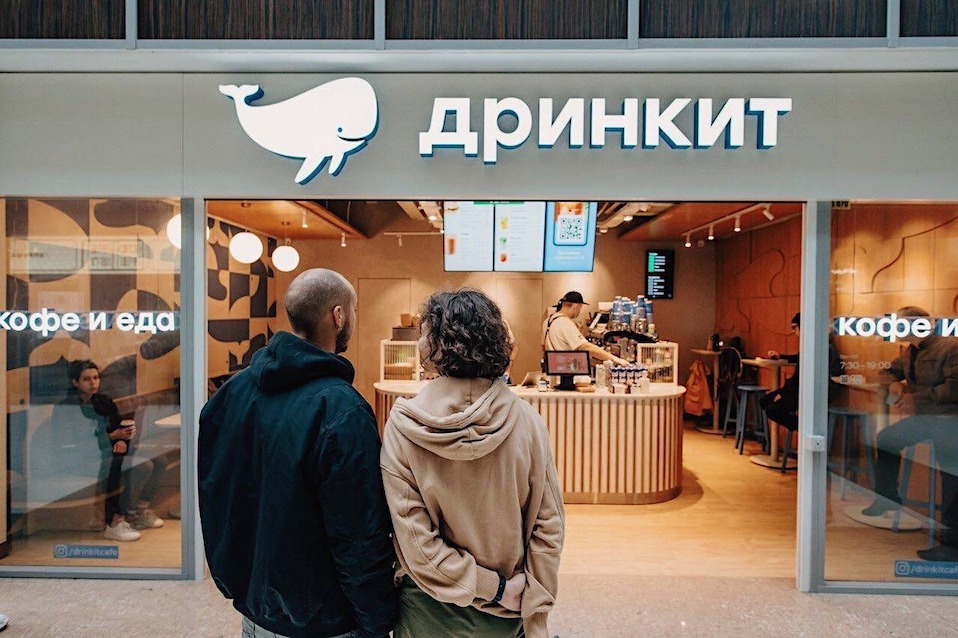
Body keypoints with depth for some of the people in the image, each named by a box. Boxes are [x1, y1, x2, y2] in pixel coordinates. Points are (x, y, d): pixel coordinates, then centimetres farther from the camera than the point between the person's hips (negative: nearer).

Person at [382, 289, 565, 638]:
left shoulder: (403, 427, -20)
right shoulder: (527, 420, -16)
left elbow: (415, 539, -20)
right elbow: (548, 526, -12)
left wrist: (494, 590, -13)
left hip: (430, 610, -1)